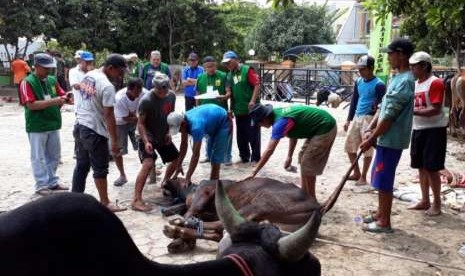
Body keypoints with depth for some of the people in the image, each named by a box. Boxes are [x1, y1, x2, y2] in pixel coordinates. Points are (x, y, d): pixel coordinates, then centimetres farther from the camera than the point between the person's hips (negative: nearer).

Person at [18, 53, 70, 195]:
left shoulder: (52, 80, 7)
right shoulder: (27, 82, -11)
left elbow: (61, 95, 12)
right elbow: (31, 105, -19)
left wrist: (65, 98, -13)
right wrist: (53, 101, -26)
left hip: (53, 124, 6)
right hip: (37, 127, -6)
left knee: (54, 156, 15)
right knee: (39, 158, 4)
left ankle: (52, 182, 28)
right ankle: (41, 185, 13)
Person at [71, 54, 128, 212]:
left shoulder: (88, 76, 8)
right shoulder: (107, 86, -20)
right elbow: (109, 115, -21)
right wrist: (114, 141, -16)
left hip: (80, 126, 9)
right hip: (94, 131, -9)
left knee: (81, 165, 17)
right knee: (100, 169, 3)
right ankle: (105, 203, 13)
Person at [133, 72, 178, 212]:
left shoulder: (171, 96, -5)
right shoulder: (146, 100, -24)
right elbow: (140, 123, -19)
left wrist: (169, 132, -3)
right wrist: (146, 141, -29)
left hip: (164, 137, 7)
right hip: (148, 137, -7)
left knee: (177, 159, 14)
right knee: (148, 164, -26)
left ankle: (165, 183, 40)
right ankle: (137, 200, -23)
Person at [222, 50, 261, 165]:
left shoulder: (247, 70, -7)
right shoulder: (229, 75, 11)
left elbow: (257, 85, -12)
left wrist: (253, 101, -19)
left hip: (251, 109, -6)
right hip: (238, 110, 6)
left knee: (253, 135, 0)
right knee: (241, 135, 12)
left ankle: (255, 158, 8)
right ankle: (244, 157, 25)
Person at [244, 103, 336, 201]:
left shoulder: (280, 122, -23)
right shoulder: (278, 112, 4)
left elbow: (269, 151, -26)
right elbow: (293, 134, 15)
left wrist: (254, 172, -22)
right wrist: (289, 156, 11)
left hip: (325, 129, -10)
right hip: (325, 124, 10)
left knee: (308, 165, -3)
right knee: (303, 160, 16)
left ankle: (311, 199, 11)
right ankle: (304, 193, 26)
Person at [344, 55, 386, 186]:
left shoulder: (379, 85, -12)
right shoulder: (358, 82, 9)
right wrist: (349, 119, 14)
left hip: (369, 118, -7)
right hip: (357, 117, 7)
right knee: (349, 145, 10)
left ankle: (363, 177, 12)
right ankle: (356, 173, 25)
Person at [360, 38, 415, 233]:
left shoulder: (404, 81, -19)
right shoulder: (397, 78, 13)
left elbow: (390, 117, -21)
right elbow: (383, 108, 14)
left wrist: (371, 139, -16)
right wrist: (370, 129, 3)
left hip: (391, 140, -9)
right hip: (386, 138, 9)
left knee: (384, 181, -1)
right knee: (380, 179, 18)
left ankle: (384, 223, 11)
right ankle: (380, 214, 31)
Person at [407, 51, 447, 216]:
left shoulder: (435, 83, -13)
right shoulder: (415, 84, 12)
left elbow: (435, 110, -21)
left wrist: (412, 111, -25)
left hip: (434, 130, -8)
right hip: (418, 130, 8)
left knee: (432, 168, -3)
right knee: (421, 167, 13)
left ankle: (437, 204, 11)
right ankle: (425, 201, 24)